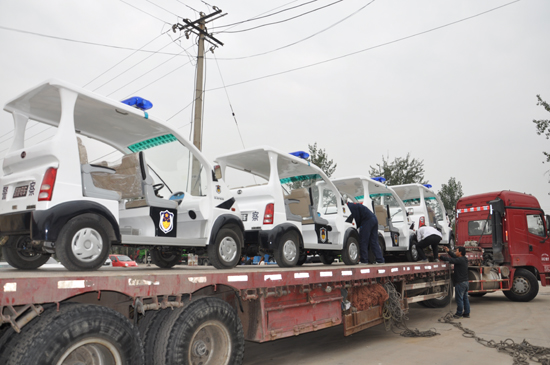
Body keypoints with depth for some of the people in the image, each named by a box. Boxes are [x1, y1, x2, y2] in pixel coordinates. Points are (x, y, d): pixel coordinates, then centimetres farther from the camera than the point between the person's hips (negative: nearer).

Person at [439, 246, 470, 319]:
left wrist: (440, 256, -16)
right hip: (465, 281, 9)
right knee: (465, 298, 15)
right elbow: (455, 257, 20)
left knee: (459, 298, -1)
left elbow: (450, 260, -24)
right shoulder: (464, 259, 9)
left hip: (460, 282, -9)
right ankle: (466, 313, 21)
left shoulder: (460, 260, -19)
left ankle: (459, 314, 6)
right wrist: (449, 251, 20)